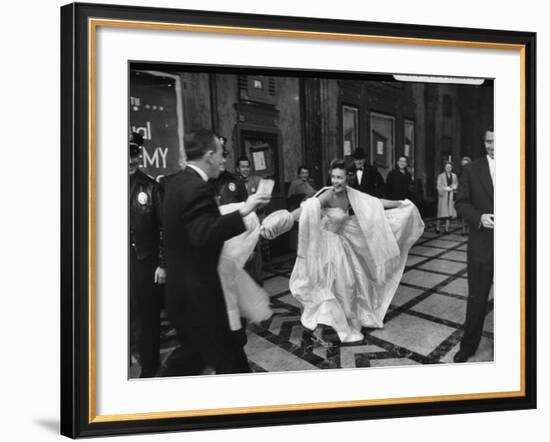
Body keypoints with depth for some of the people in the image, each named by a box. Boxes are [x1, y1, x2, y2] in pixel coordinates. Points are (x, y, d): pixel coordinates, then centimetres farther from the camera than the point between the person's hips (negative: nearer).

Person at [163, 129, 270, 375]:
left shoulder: (177, 182, 9)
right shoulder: (198, 188, -21)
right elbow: (203, 234, -34)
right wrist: (243, 211, -33)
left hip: (179, 288, 10)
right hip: (197, 292, -10)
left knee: (196, 354, 22)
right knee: (228, 361, 3)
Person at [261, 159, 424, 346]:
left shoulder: (350, 194, -4)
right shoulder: (327, 195, -24)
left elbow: (374, 202, 6)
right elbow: (307, 209, -38)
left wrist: (400, 204, 14)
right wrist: (286, 218, -55)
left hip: (343, 241, 7)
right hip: (326, 242, -7)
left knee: (349, 281, 17)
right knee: (330, 284, -5)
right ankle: (319, 330, 2)